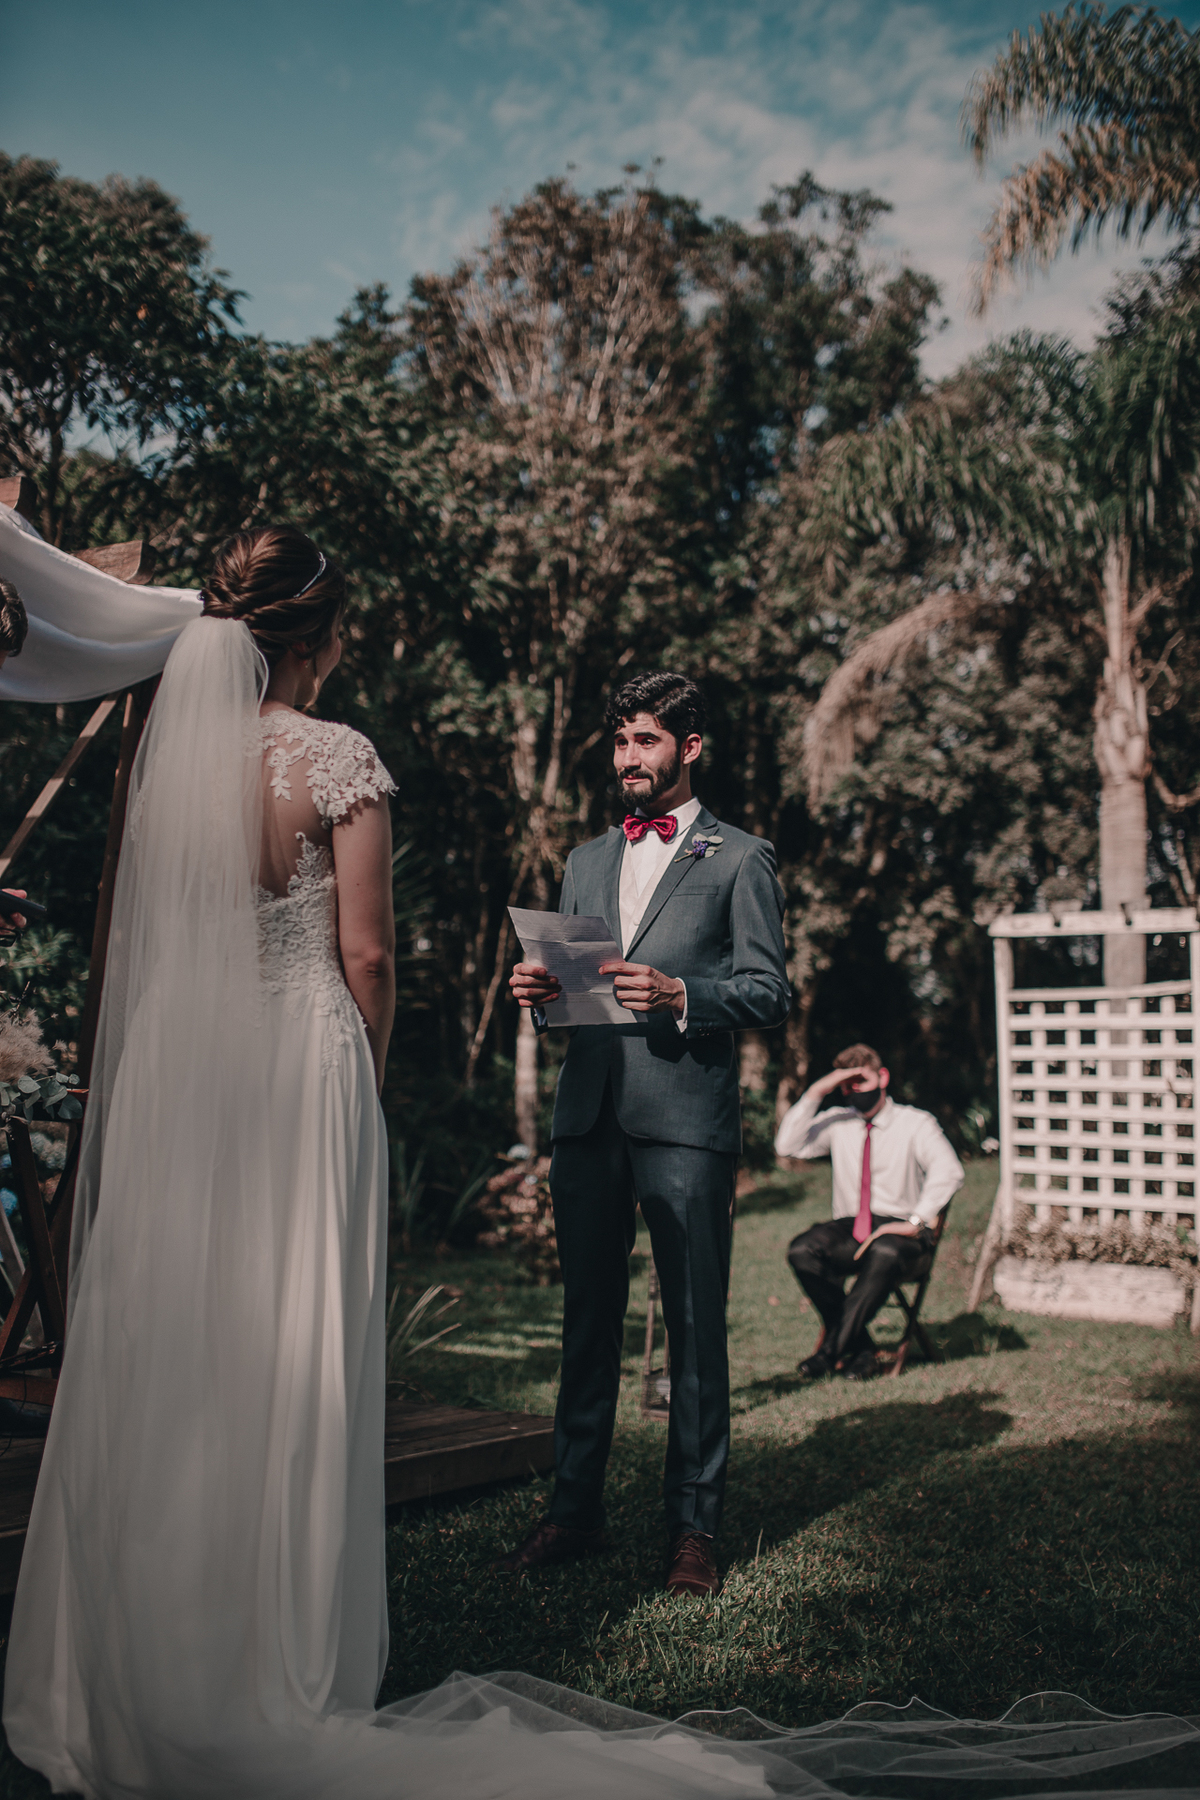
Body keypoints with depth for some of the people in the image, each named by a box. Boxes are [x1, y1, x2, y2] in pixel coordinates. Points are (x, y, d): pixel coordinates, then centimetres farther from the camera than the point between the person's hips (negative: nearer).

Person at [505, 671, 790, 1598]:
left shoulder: (739, 858, 5)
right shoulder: (587, 860, 21)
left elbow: (770, 991, -2)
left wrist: (678, 994, -18)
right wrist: (540, 989, 0)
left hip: (687, 1118, -5)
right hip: (588, 1113, 5)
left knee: (696, 1326, 1)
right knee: (588, 1317, 10)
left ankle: (694, 1523, 12)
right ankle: (575, 1509, 21)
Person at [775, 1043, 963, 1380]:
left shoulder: (915, 1123, 1)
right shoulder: (837, 1122, 12)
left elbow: (948, 1171, -15)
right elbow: (787, 1146, -2)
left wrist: (914, 1222, -24)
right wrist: (816, 1093, -5)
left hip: (898, 1230, -3)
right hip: (848, 1227, 4)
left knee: (884, 1254, -40)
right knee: (801, 1250, -29)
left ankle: (832, 1349, -28)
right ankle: (859, 1349, -18)